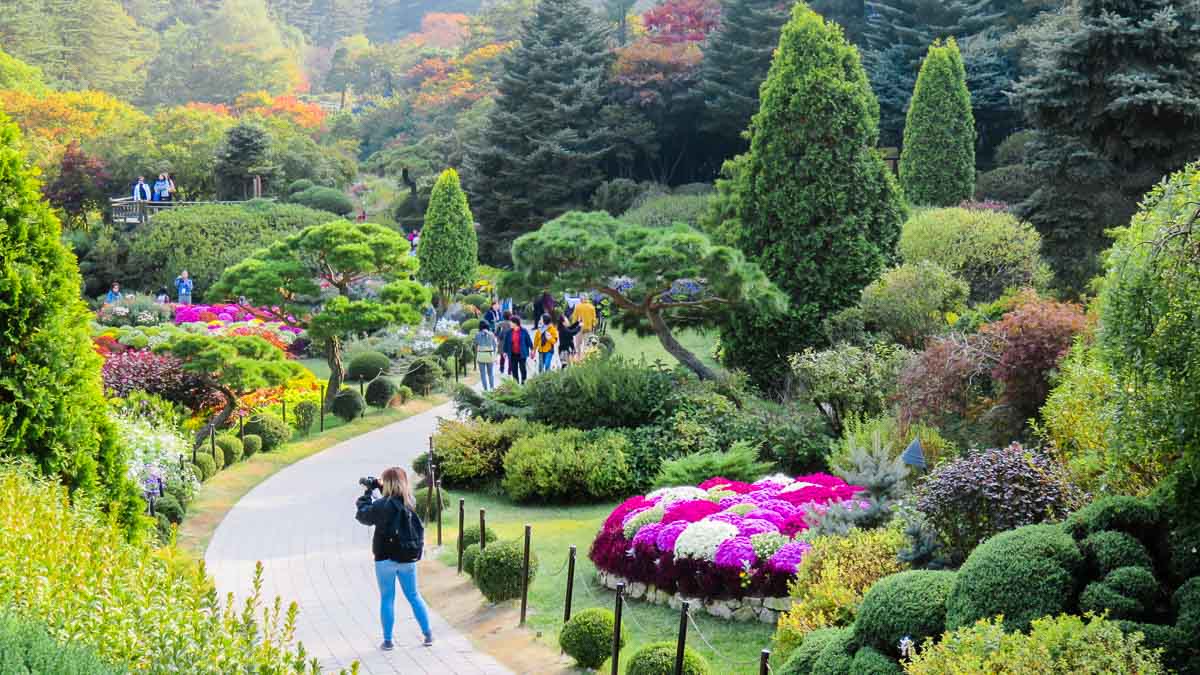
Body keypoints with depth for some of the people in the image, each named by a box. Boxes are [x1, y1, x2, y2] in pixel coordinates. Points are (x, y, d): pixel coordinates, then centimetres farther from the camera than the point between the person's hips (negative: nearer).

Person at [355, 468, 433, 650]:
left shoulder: (384, 505, -19)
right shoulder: (409, 502, 0)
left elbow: (363, 515, -7)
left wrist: (368, 493, 2)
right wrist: (377, 485, 14)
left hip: (386, 558, -5)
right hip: (408, 557, 5)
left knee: (387, 599, 6)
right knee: (414, 596, 16)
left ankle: (387, 640, 8)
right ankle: (428, 634, 16)